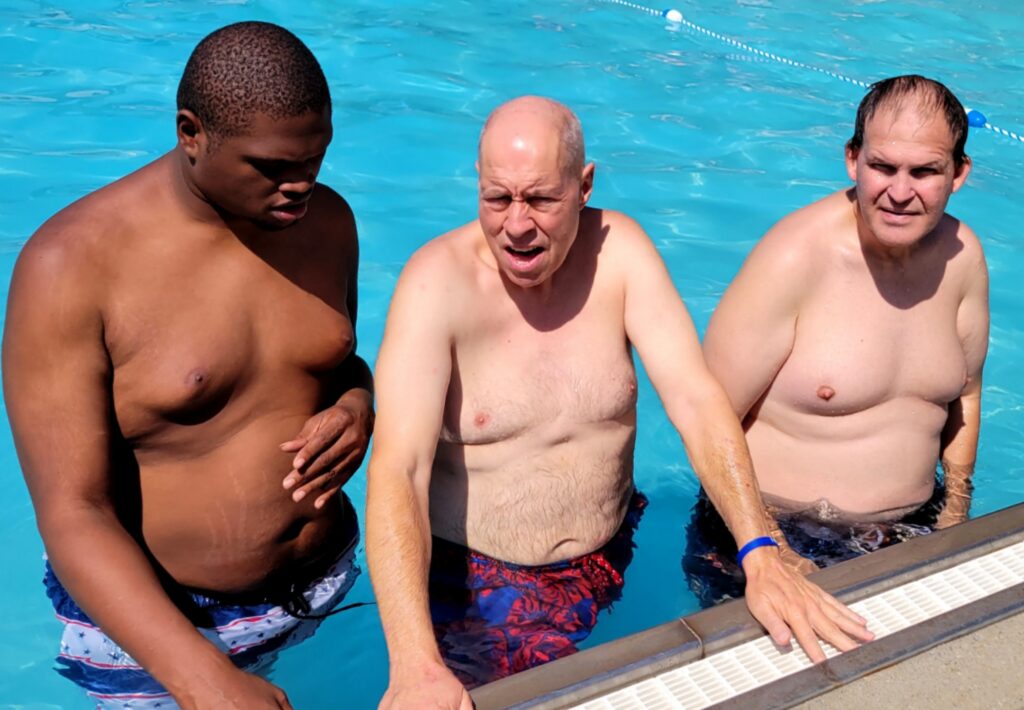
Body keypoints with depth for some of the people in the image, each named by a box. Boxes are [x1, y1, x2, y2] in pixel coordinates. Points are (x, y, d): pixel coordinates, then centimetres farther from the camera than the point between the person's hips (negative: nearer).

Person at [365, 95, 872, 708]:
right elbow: (398, 470, -29)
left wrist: (762, 555, -27)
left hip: (609, 563, 4)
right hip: (470, 579, -3)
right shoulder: (439, 280, -20)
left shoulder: (619, 250, -9)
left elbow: (696, 400, -14)